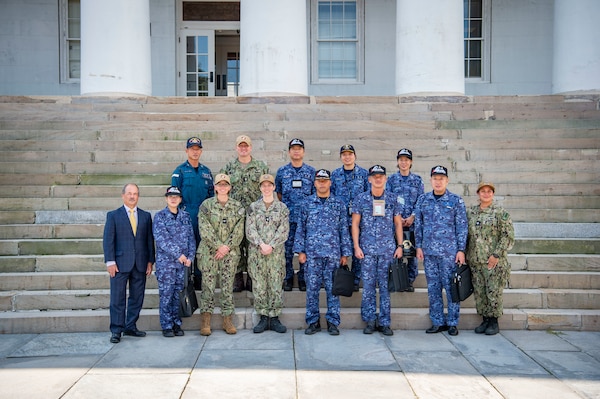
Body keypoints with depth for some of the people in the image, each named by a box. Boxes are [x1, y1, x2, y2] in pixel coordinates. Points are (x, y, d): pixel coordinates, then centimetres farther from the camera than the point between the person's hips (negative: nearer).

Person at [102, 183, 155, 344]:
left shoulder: (146, 216, 11)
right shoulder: (113, 215, 3)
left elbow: (149, 240, 10)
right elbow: (108, 240, -2)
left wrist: (150, 261, 4)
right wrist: (110, 261, -9)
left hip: (140, 264, 3)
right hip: (120, 263, -3)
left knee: (137, 298, 8)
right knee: (118, 299, 0)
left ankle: (131, 327, 20)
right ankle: (116, 330, 8)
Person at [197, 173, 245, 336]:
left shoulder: (237, 206, 7)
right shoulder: (206, 205, 2)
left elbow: (239, 231, 1)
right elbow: (205, 229, -6)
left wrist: (227, 247, -10)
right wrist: (218, 246, -13)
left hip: (230, 252, 1)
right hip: (209, 251, -1)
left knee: (228, 286, 3)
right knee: (208, 285, -1)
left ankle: (228, 319, 10)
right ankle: (205, 320, 5)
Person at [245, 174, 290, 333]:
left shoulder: (282, 207, 6)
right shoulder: (253, 207, 8)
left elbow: (283, 230, -3)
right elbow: (250, 229, -1)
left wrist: (271, 245, -14)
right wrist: (261, 244, -15)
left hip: (276, 253, -1)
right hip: (256, 253, 1)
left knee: (276, 286, 1)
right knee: (259, 286, 3)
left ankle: (274, 317, 11)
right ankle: (263, 317, 13)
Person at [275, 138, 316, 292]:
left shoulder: (311, 171, 5)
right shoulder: (282, 171, 6)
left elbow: (316, 193, 8)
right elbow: (278, 192, 13)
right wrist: (286, 205, 7)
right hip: (287, 216, 0)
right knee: (287, 247, 4)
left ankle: (303, 278, 15)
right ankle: (288, 277, 15)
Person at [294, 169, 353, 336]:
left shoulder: (339, 204, 6)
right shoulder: (307, 204, 7)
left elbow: (344, 229, 6)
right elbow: (300, 228, 6)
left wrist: (345, 253, 2)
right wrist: (300, 251, 0)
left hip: (333, 253, 0)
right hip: (312, 253, 0)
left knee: (333, 288, 3)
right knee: (312, 288, 3)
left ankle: (333, 322, 12)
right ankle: (313, 322, 14)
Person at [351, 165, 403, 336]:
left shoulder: (393, 199, 5)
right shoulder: (361, 199, 2)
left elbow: (398, 223, 9)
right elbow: (355, 223, 3)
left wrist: (400, 246, 2)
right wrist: (356, 246, -4)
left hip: (388, 249, 1)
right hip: (367, 249, 0)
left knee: (386, 286, 4)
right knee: (368, 285, 3)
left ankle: (385, 322, 12)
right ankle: (370, 320, 13)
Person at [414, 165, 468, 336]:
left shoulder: (456, 201, 0)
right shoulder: (423, 200, 8)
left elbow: (462, 227, -1)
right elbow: (418, 225, 10)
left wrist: (461, 250, -6)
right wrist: (419, 246, 5)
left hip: (449, 251, -3)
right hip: (428, 251, 3)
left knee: (451, 287, 1)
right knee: (433, 288, 8)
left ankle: (452, 323, 12)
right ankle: (437, 322, 18)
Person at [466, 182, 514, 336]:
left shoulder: (500, 212, -4)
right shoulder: (471, 212, 10)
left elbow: (508, 236, -9)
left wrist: (496, 255, -14)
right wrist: (465, 254, 11)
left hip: (494, 261, -5)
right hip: (475, 262, 5)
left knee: (493, 292, -1)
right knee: (479, 292, 8)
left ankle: (494, 322, 12)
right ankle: (485, 320, 20)